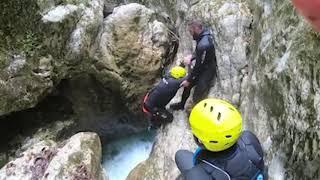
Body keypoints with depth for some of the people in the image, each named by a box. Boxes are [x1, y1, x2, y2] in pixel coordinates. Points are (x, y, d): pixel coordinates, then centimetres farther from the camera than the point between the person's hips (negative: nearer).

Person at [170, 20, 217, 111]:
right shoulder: (204, 36, -4)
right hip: (202, 68, 10)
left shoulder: (203, 44, -34)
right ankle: (181, 104, 39)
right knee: (188, 85, 20)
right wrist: (192, 58, 3)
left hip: (207, 71, -10)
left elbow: (198, 65, -26)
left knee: (197, 97, -3)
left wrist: (189, 80, -16)